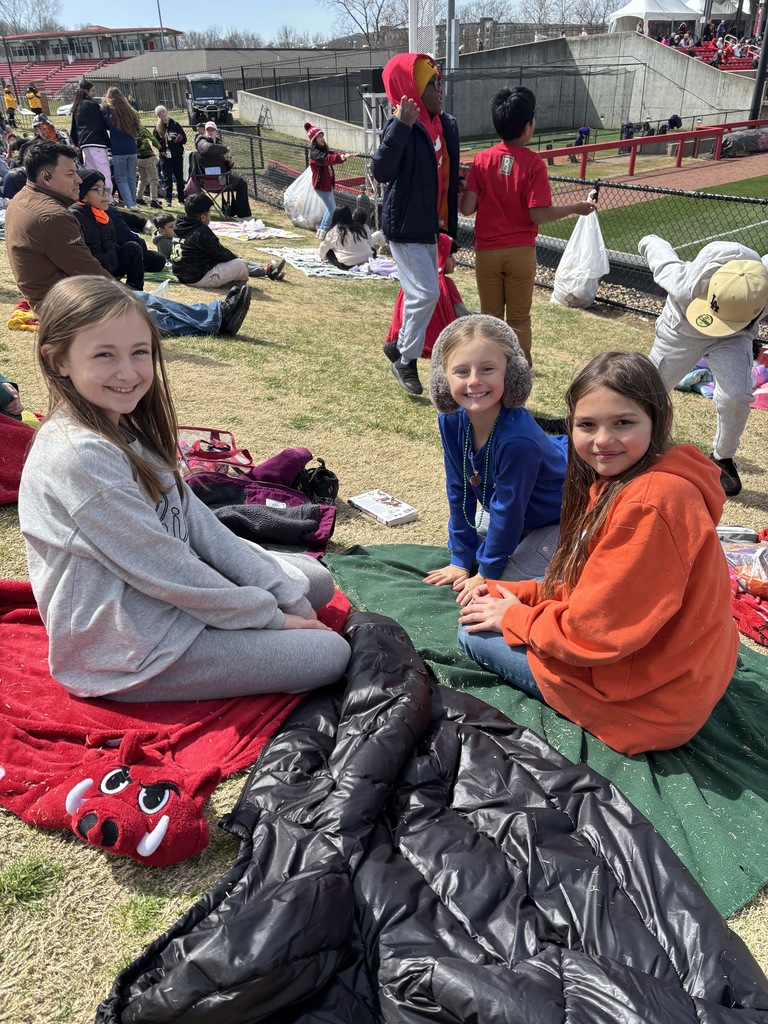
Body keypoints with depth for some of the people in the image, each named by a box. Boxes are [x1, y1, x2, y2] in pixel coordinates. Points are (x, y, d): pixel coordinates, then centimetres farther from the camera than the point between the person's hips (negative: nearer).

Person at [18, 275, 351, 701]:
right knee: (329, 654, -9)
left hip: (174, 595, 9)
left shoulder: (127, 428, 2)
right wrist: (270, 616, -14)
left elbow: (198, 522, 1)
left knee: (316, 578, 12)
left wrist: (289, 595, -4)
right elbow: (162, 567, -24)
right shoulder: (79, 455, -27)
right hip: (132, 653, -9)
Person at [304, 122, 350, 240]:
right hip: (321, 185, -9)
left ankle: (321, 231, 27)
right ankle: (323, 233, 1)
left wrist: (343, 155, -26)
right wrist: (340, 157, -49)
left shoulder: (325, 149, 11)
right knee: (332, 210, -8)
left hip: (327, 184, 9)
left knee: (330, 209, 17)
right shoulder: (315, 153, -17)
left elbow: (333, 154, -4)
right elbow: (326, 159, -34)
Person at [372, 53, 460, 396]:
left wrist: (451, 223, 14)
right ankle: (405, 358, 6)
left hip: (429, 224, 8)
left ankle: (403, 349, 30)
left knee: (419, 293, 14)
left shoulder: (446, 125, 6)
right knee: (426, 293, -11)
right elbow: (381, 172, -27)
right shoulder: (402, 125, -16)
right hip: (405, 225, -8)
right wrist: (400, 127, -36)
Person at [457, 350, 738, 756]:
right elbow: (595, 588, 11)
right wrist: (518, 593, 0)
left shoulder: (650, 504, -29)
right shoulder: (617, 482, 2)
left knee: (475, 631, -1)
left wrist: (514, 616, -10)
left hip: (647, 704, -10)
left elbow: (595, 633, -25)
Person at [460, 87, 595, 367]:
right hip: (521, 251, -2)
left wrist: (465, 185, 15)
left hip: (487, 250, 2)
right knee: (519, 318, 9)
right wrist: (576, 208, 0)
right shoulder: (533, 163, -10)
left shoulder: (482, 160, -3)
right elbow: (538, 215, -14)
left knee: (490, 317, 13)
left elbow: (467, 209, -6)